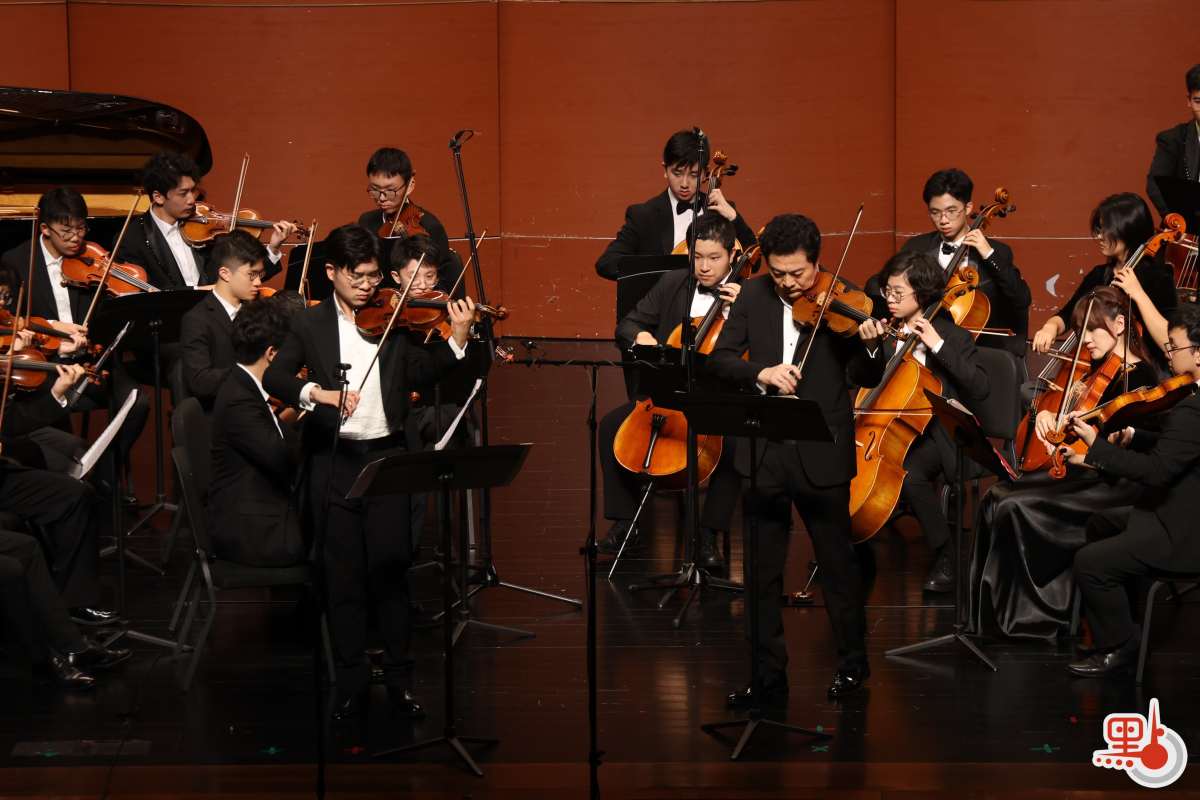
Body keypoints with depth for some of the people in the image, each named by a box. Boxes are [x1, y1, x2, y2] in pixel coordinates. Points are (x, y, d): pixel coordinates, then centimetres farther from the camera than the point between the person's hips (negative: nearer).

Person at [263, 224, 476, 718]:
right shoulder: (310, 324, 4)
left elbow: (421, 373, -2)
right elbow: (273, 377, -6)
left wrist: (457, 339, -16)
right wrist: (317, 393, -23)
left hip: (386, 456, 0)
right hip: (333, 461, 0)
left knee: (391, 568, -1)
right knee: (344, 575, 4)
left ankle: (399, 677, 9)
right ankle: (350, 682, 13)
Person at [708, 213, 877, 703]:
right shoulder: (754, 297, 4)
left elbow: (863, 377, -11)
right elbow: (719, 358, 1)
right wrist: (761, 373, -17)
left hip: (822, 455, -3)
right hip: (763, 454, 3)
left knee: (837, 562, 10)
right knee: (763, 571, 8)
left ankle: (853, 662, 27)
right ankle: (769, 676, 18)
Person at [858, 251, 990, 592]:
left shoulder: (951, 335, -7)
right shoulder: (889, 332, 7)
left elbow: (980, 387, -19)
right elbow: (874, 382, 17)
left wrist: (938, 345, -21)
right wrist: (872, 348, -2)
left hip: (935, 434, -5)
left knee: (910, 474, -35)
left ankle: (945, 556, -17)